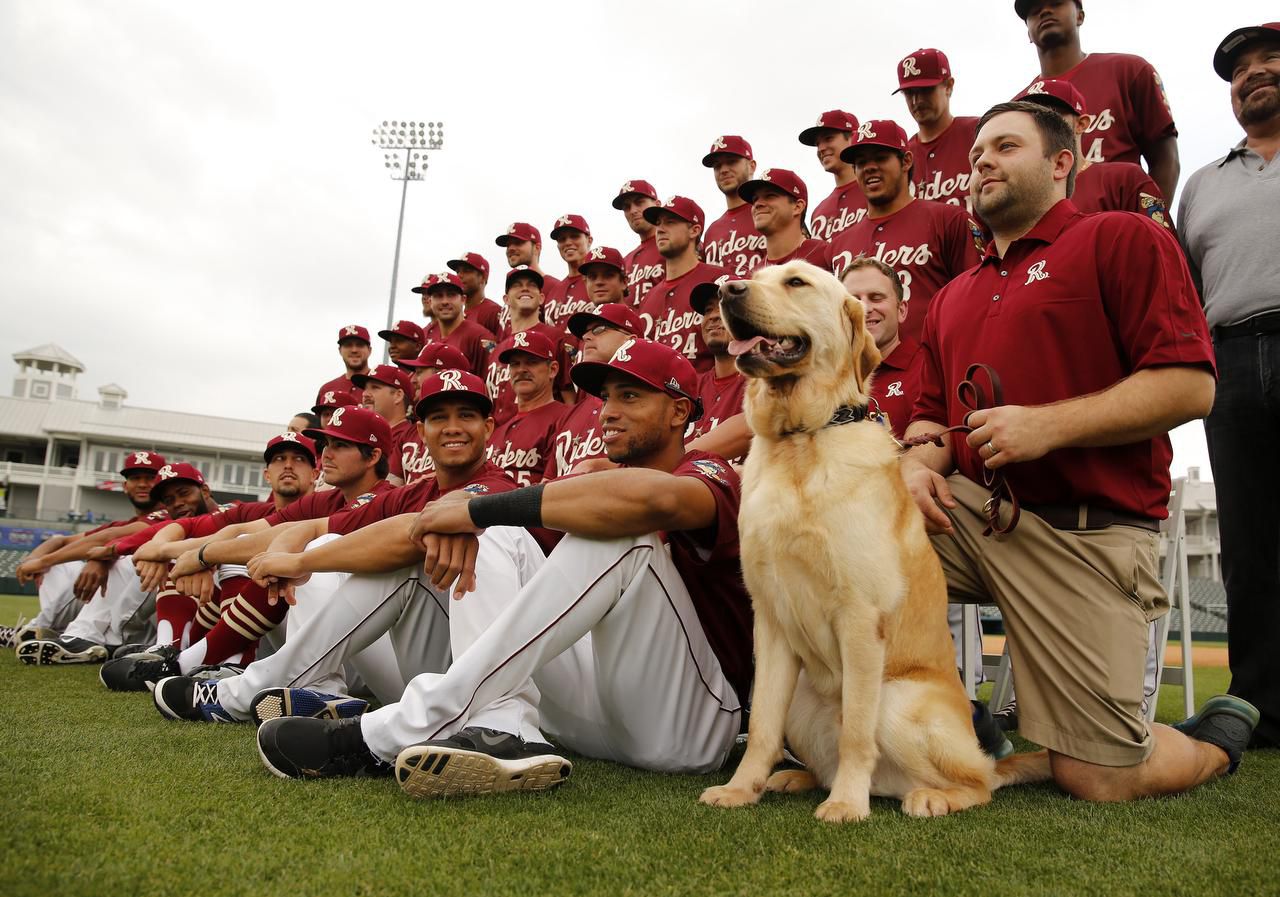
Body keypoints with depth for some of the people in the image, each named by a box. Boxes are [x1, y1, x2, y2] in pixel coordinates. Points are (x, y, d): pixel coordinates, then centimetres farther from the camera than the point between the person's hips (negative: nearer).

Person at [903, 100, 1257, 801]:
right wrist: (918, 462, -2)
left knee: (1100, 780, -6)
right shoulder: (952, 298, 20)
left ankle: (1220, 737, 31)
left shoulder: (1121, 239, 0)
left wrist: (1049, 424, -20)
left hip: (1081, 535, -6)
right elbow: (931, 416, 21)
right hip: (967, 511, 6)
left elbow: (1190, 386, -10)